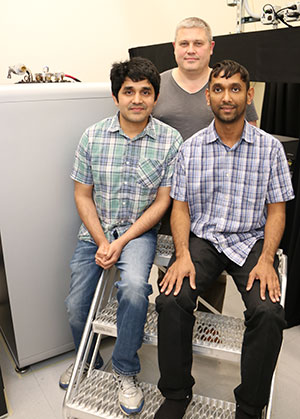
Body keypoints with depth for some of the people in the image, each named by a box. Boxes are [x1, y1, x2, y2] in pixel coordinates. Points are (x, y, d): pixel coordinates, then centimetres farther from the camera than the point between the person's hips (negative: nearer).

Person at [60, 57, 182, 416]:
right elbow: (82, 195, 1)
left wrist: (122, 242, -15)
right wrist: (101, 241, -10)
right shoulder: (92, 136, -2)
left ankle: (125, 371, -2)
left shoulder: (170, 140, -7)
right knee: (75, 306, 1)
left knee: (134, 288, -30)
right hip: (95, 229, 3)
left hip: (139, 229, -2)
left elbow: (162, 202, -7)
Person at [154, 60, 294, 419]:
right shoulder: (190, 148, 5)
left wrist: (266, 259, -13)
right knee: (171, 300, -24)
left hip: (251, 240, 0)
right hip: (201, 237, 1)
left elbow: (276, 210, 3)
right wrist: (183, 255, -13)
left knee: (269, 312, -26)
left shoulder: (270, 148, 3)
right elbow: (180, 207, 3)